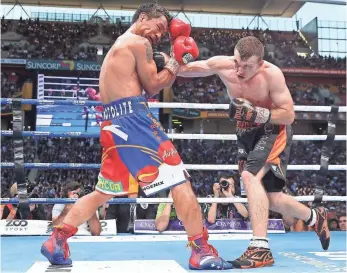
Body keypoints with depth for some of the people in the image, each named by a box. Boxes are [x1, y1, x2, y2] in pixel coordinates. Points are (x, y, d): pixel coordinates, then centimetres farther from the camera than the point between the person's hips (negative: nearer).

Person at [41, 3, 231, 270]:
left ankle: (57, 241, 15)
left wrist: (172, 60, 17)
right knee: (180, 179, -6)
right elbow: (152, 86, -1)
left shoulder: (118, 46, 28)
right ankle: (202, 251, -5)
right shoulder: (139, 42, -1)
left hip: (113, 123, 9)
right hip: (133, 117, -9)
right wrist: (177, 59, 7)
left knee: (104, 192, 17)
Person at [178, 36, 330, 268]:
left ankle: (261, 248, -26)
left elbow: (289, 115, -22)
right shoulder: (223, 64, -15)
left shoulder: (271, 74, -25)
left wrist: (257, 113, -35)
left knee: (251, 177, -31)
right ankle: (315, 217, 39)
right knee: (270, 198, 12)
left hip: (274, 130, -6)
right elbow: (185, 69, -8)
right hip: (247, 134, 6)